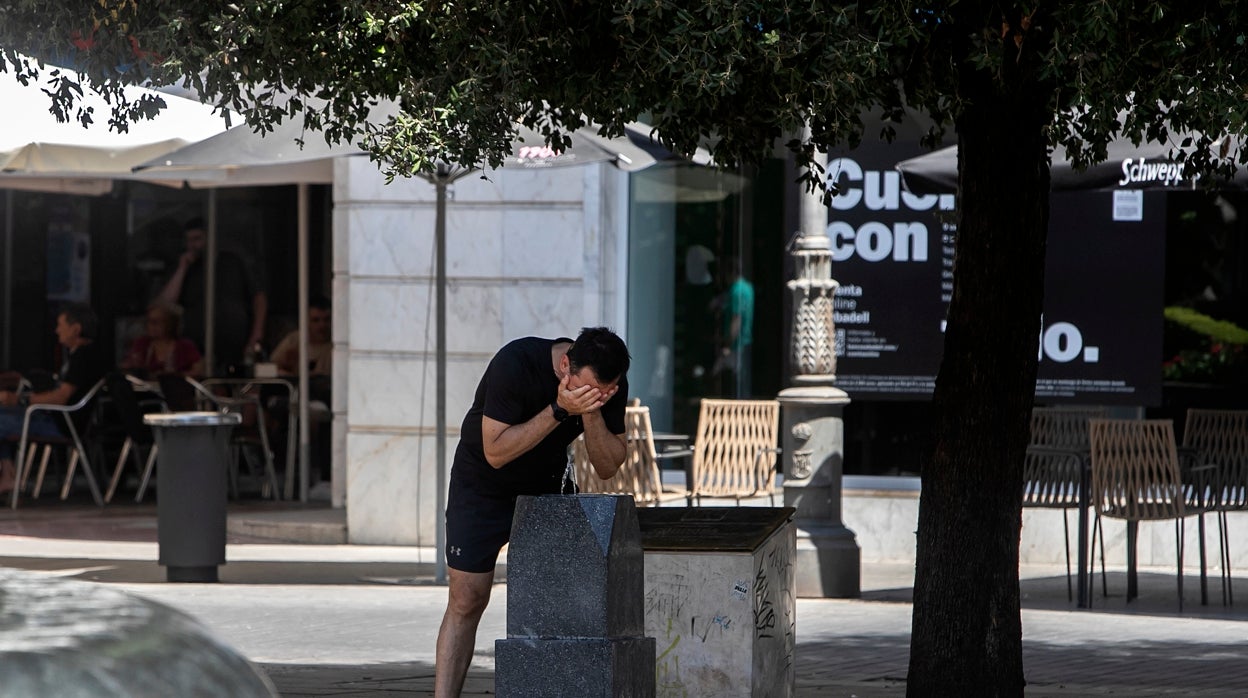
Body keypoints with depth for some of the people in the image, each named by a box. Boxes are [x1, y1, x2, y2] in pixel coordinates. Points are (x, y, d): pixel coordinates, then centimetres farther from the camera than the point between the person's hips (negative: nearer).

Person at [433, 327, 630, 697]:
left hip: (546, 486, 4)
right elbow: (495, 452, -30)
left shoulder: (612, 385, -16)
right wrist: (559, 410, -38)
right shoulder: (515, 364, -31)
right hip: (483, 484, -4)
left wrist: (591, 411, -31)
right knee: (466, 600, -9)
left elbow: (607, 468, -15)